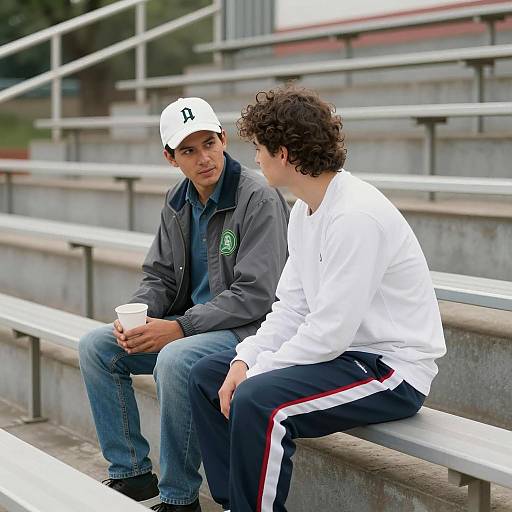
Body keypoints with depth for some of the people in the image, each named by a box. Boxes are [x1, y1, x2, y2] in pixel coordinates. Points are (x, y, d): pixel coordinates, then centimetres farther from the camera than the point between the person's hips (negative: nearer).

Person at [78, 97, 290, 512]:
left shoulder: (259, 199, -17)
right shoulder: (178, 202, 7)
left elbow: (254, 295, -21)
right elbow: (159, 276, 15)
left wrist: (179, 328, -23)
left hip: (251, 327, -8)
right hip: (192, 323, 8)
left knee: (175, 360, -35)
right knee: (96, 346, -2)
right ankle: (132, 475, 6)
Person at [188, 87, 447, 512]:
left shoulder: (357, 217, -24)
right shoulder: (304, 210, 7)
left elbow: (330, 333, -25)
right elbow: (292, 308, 9)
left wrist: (255, 374, -15)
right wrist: (245, 359, -5)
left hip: (392, 369, -10)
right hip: (340, 351, 10)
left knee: (256, 402, -30)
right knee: (206, 376, 8)